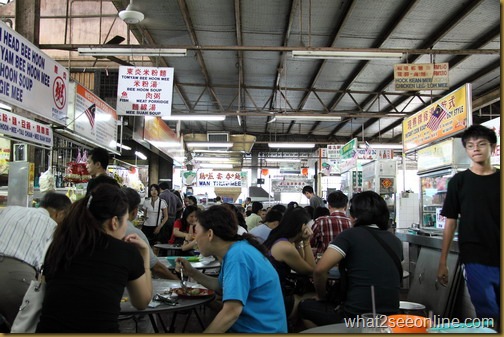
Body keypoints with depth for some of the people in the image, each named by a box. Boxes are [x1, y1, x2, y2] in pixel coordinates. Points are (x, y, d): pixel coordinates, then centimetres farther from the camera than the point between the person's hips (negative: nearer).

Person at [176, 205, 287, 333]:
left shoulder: (237, 256, -23)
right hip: (245, 326, 8)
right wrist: (192, 273, 9)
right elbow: (223, 287, 19)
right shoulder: (234, 251, 5)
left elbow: (231, 312, -28)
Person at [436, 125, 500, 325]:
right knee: (488, 316, -3)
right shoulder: (459, 181, 2)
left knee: (498, 315, 8)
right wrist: (442, 262, -1)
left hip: (499, 258, 2)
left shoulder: (500, 179, 6)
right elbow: (451, 222, 2)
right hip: (476, 260, -2)